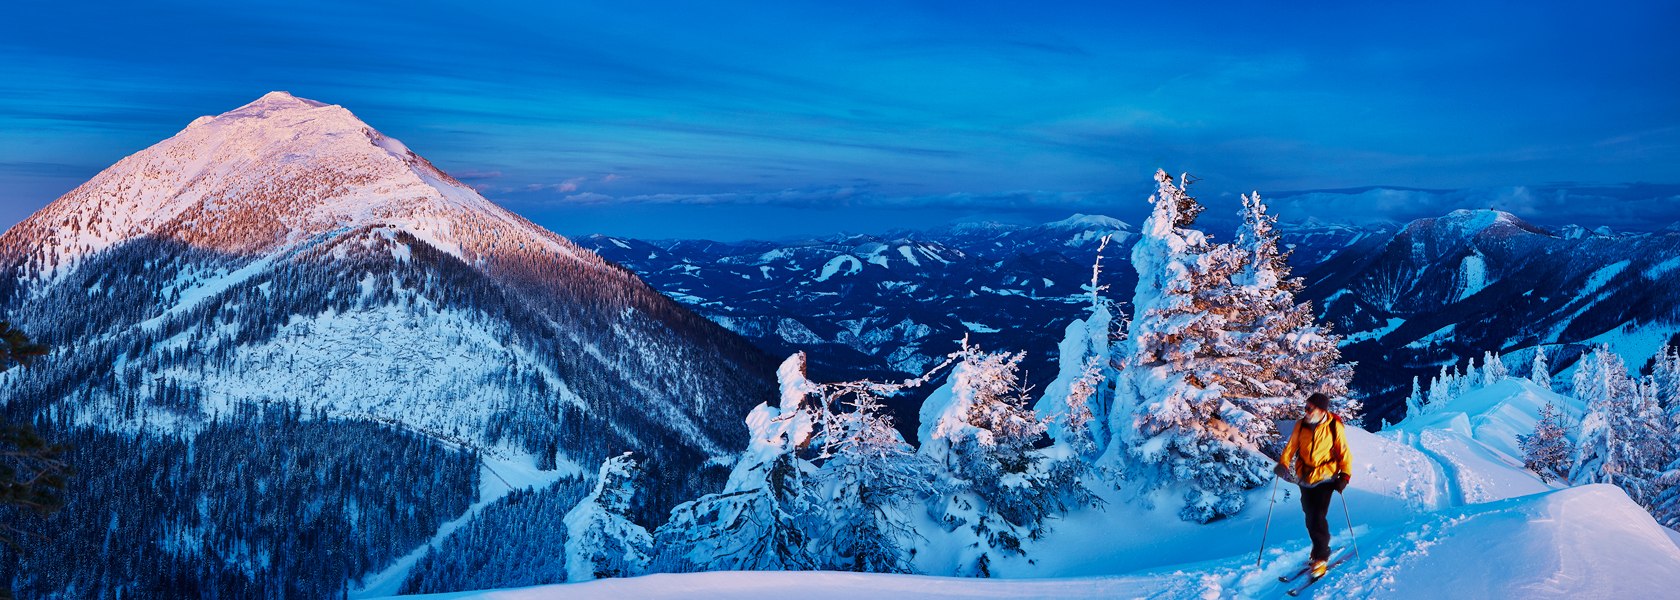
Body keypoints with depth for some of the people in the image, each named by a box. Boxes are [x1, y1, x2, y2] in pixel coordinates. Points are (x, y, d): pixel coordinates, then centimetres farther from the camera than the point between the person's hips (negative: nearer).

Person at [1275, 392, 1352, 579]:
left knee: (1318, 517, -12)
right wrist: (1283, 463, -12)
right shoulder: (1301, 425, -1)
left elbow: (1344, 452, -3)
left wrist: (1345, 475, -11)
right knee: (1310, 517, 9)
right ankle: (1320, 549, 28)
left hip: (1324, 477, -4)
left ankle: (1321, 557, 0)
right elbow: (1291, 446, 5)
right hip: (1305, 477, 4)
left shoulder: (1334, 427, -10)